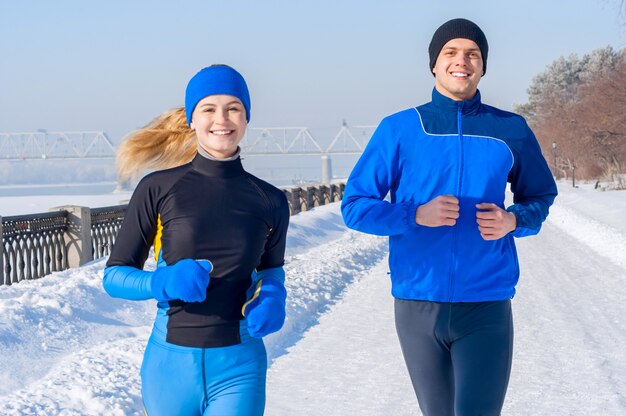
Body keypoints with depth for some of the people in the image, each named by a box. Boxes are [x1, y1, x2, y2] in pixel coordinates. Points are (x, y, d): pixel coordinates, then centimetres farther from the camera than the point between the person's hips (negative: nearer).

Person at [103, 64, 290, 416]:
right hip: (170, 363, 0)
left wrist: (272, 297, -2)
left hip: (238, 371, 0)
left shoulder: (271, 202, 4)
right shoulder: (158, 190, -2)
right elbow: (114, 275, 1)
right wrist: (161, 282, -19)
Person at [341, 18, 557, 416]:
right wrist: (416, 215, -16)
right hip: (418, 304, 1)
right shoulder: (399, 130, 1)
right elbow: (354, 206, 1)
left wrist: (514, 220, -7)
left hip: (486, 307, -1)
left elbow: (540, 197, 16)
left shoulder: (511, 130, 5)